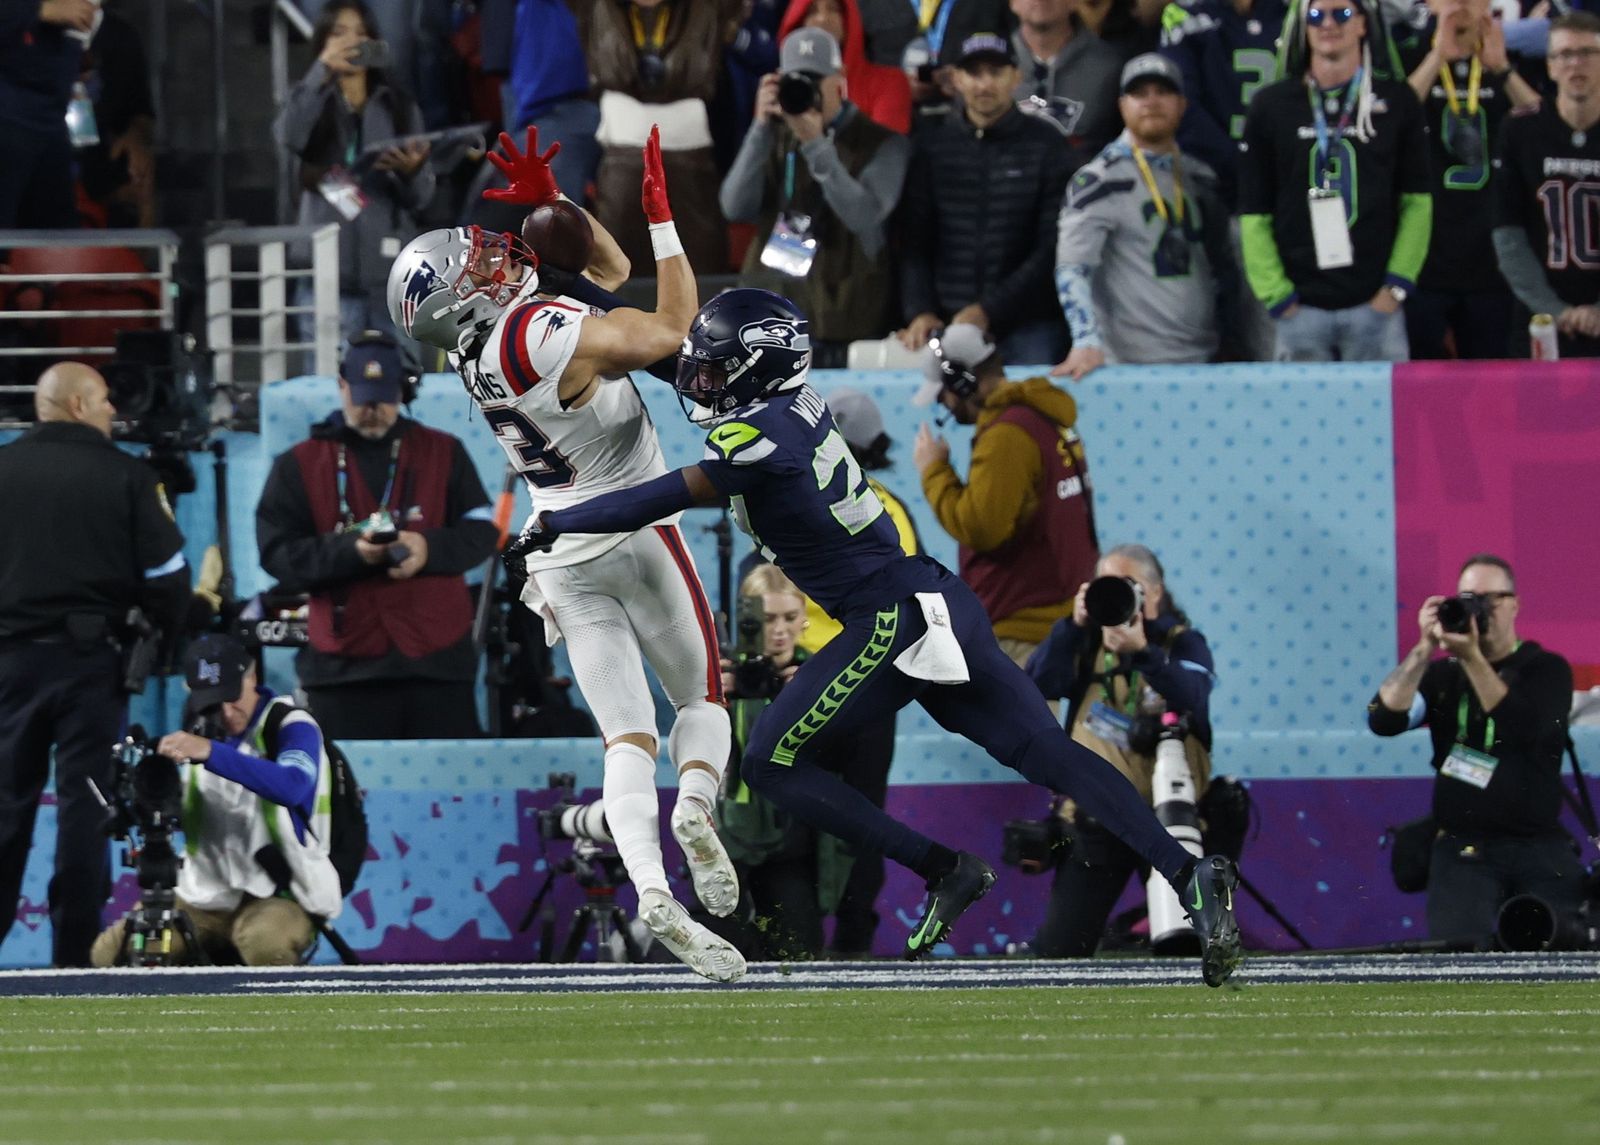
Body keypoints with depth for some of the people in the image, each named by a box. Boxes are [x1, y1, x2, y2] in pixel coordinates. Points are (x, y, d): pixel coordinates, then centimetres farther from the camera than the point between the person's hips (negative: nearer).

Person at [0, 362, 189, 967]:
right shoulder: (124, 475, -5)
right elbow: (165, 574, -5)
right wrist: (167, 629, 14)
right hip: (91, 656, -2)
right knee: (84, 805, 3)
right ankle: (73, 955, 2)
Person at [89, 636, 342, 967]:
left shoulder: (290, 726, -11)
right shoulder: (201, 731, 9)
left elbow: (292, 787, -33)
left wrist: (211, 753, -42)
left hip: (280, 897, -6)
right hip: (205, 900, 6)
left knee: (265, 942, -39)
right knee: (110, 954, -7)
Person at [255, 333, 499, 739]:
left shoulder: (443, 453, 11)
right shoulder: (299, 466, 7)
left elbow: (481, 531, 7)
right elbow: (277, 553, -1)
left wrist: (430, 548, -14)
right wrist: (349, 550, -17)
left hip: (439, 660, 1)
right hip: (345, 669, -1)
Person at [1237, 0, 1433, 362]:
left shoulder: (1396, 102, 9)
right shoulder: (1271, 105, 8)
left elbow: (1417, 201, 8)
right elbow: (1253, 213, 6)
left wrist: (1397, 284, -2)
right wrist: (1275, 294, -4)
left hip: (1375, 306, 0)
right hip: (1300, 309, 0)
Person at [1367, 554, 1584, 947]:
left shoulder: (1547, 670, 4)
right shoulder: (1442, 674, 9)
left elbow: (1526, 730, -16)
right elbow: (1384, 720, -5)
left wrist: (1472, 657, -20)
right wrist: (1424, 649, -13)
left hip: (1541, 852, -1)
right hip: (1464, 850, 1)